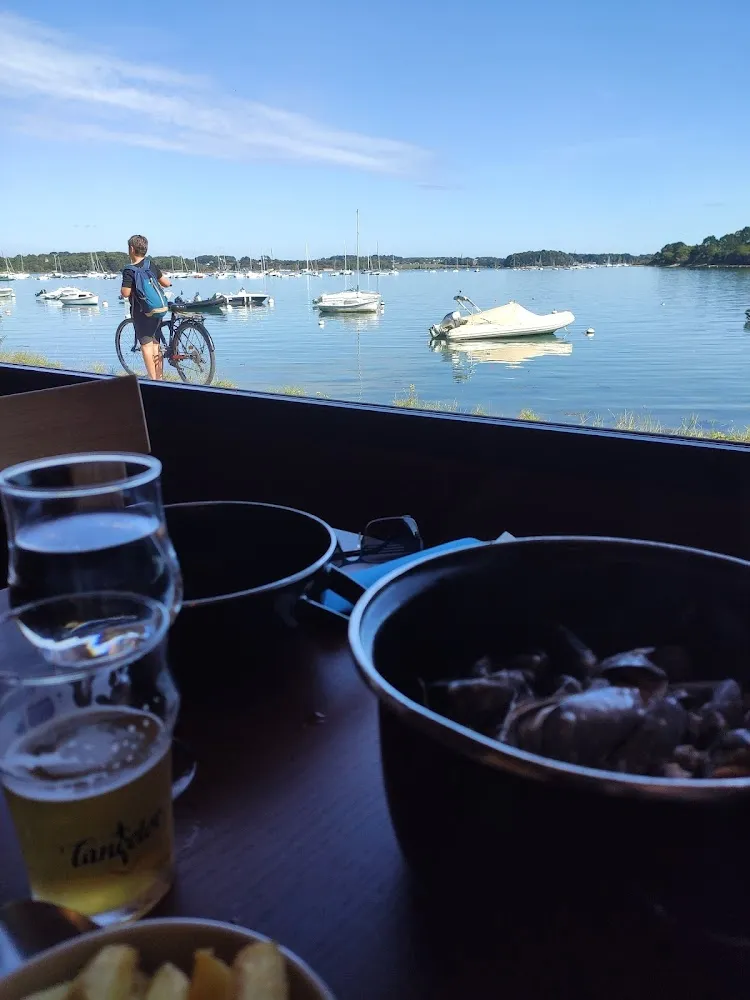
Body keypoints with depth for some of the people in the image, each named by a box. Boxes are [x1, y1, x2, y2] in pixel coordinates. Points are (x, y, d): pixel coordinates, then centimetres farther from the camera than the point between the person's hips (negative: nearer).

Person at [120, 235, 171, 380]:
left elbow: (126, 293, -17)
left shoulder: (129, 270, -14)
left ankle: (152, 379, -7)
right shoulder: (151, 264, 4)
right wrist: (169, 283, 32)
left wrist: (121, 289, 4)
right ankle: (159, 378, 16)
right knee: (156, 344, 12)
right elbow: (165, 283, 10)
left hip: (141, 311, -6)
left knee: (146, 344, -4)